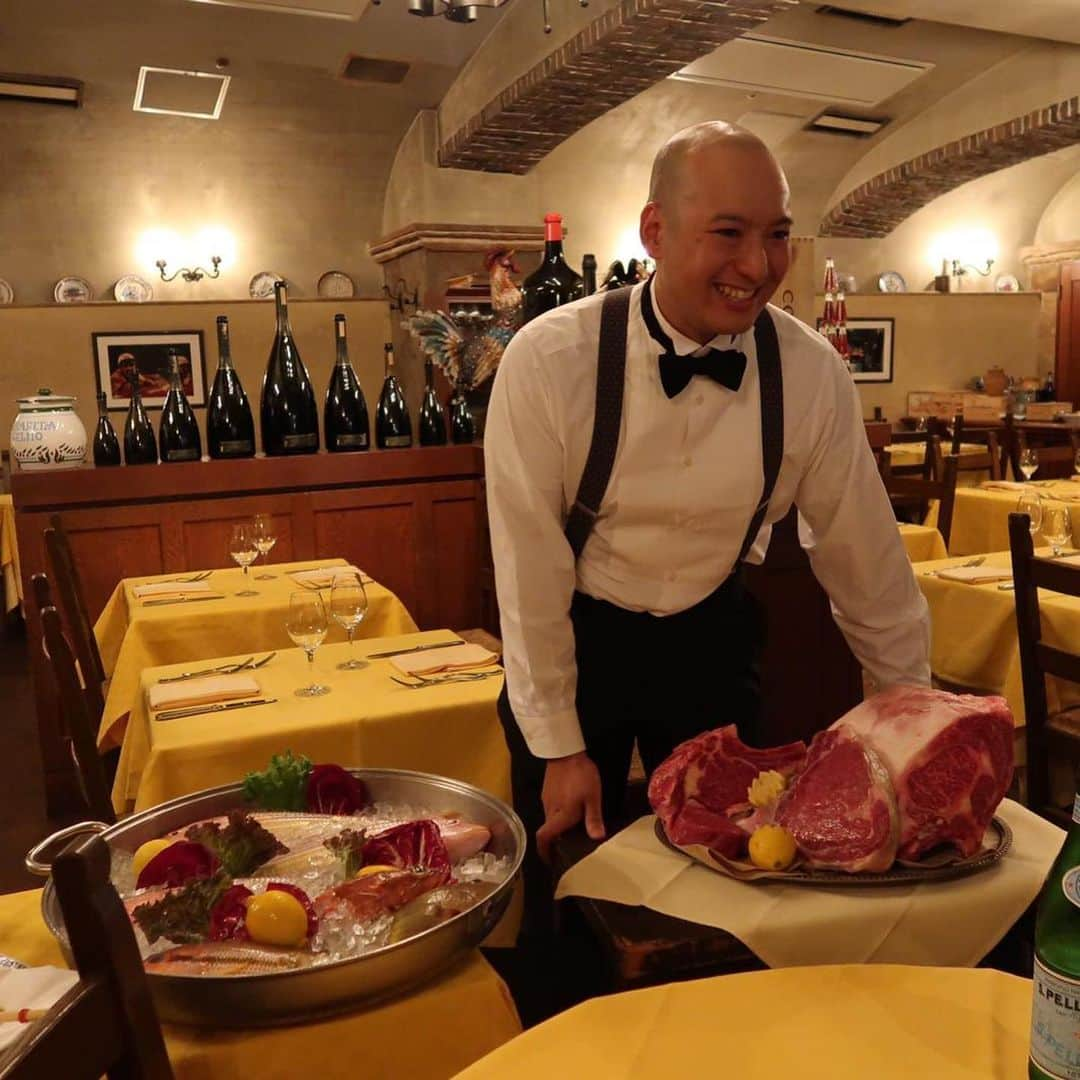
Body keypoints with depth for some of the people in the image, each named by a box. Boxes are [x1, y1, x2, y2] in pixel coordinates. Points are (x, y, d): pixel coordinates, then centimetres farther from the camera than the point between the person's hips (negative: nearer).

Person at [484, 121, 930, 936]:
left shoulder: (812, 373, -15)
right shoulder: (550, 361, -23)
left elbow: (864, 556, -4)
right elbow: (530, 568, -15)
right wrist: (560, 746, -8)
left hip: (712, 639, 2)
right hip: (575, 640, -2)